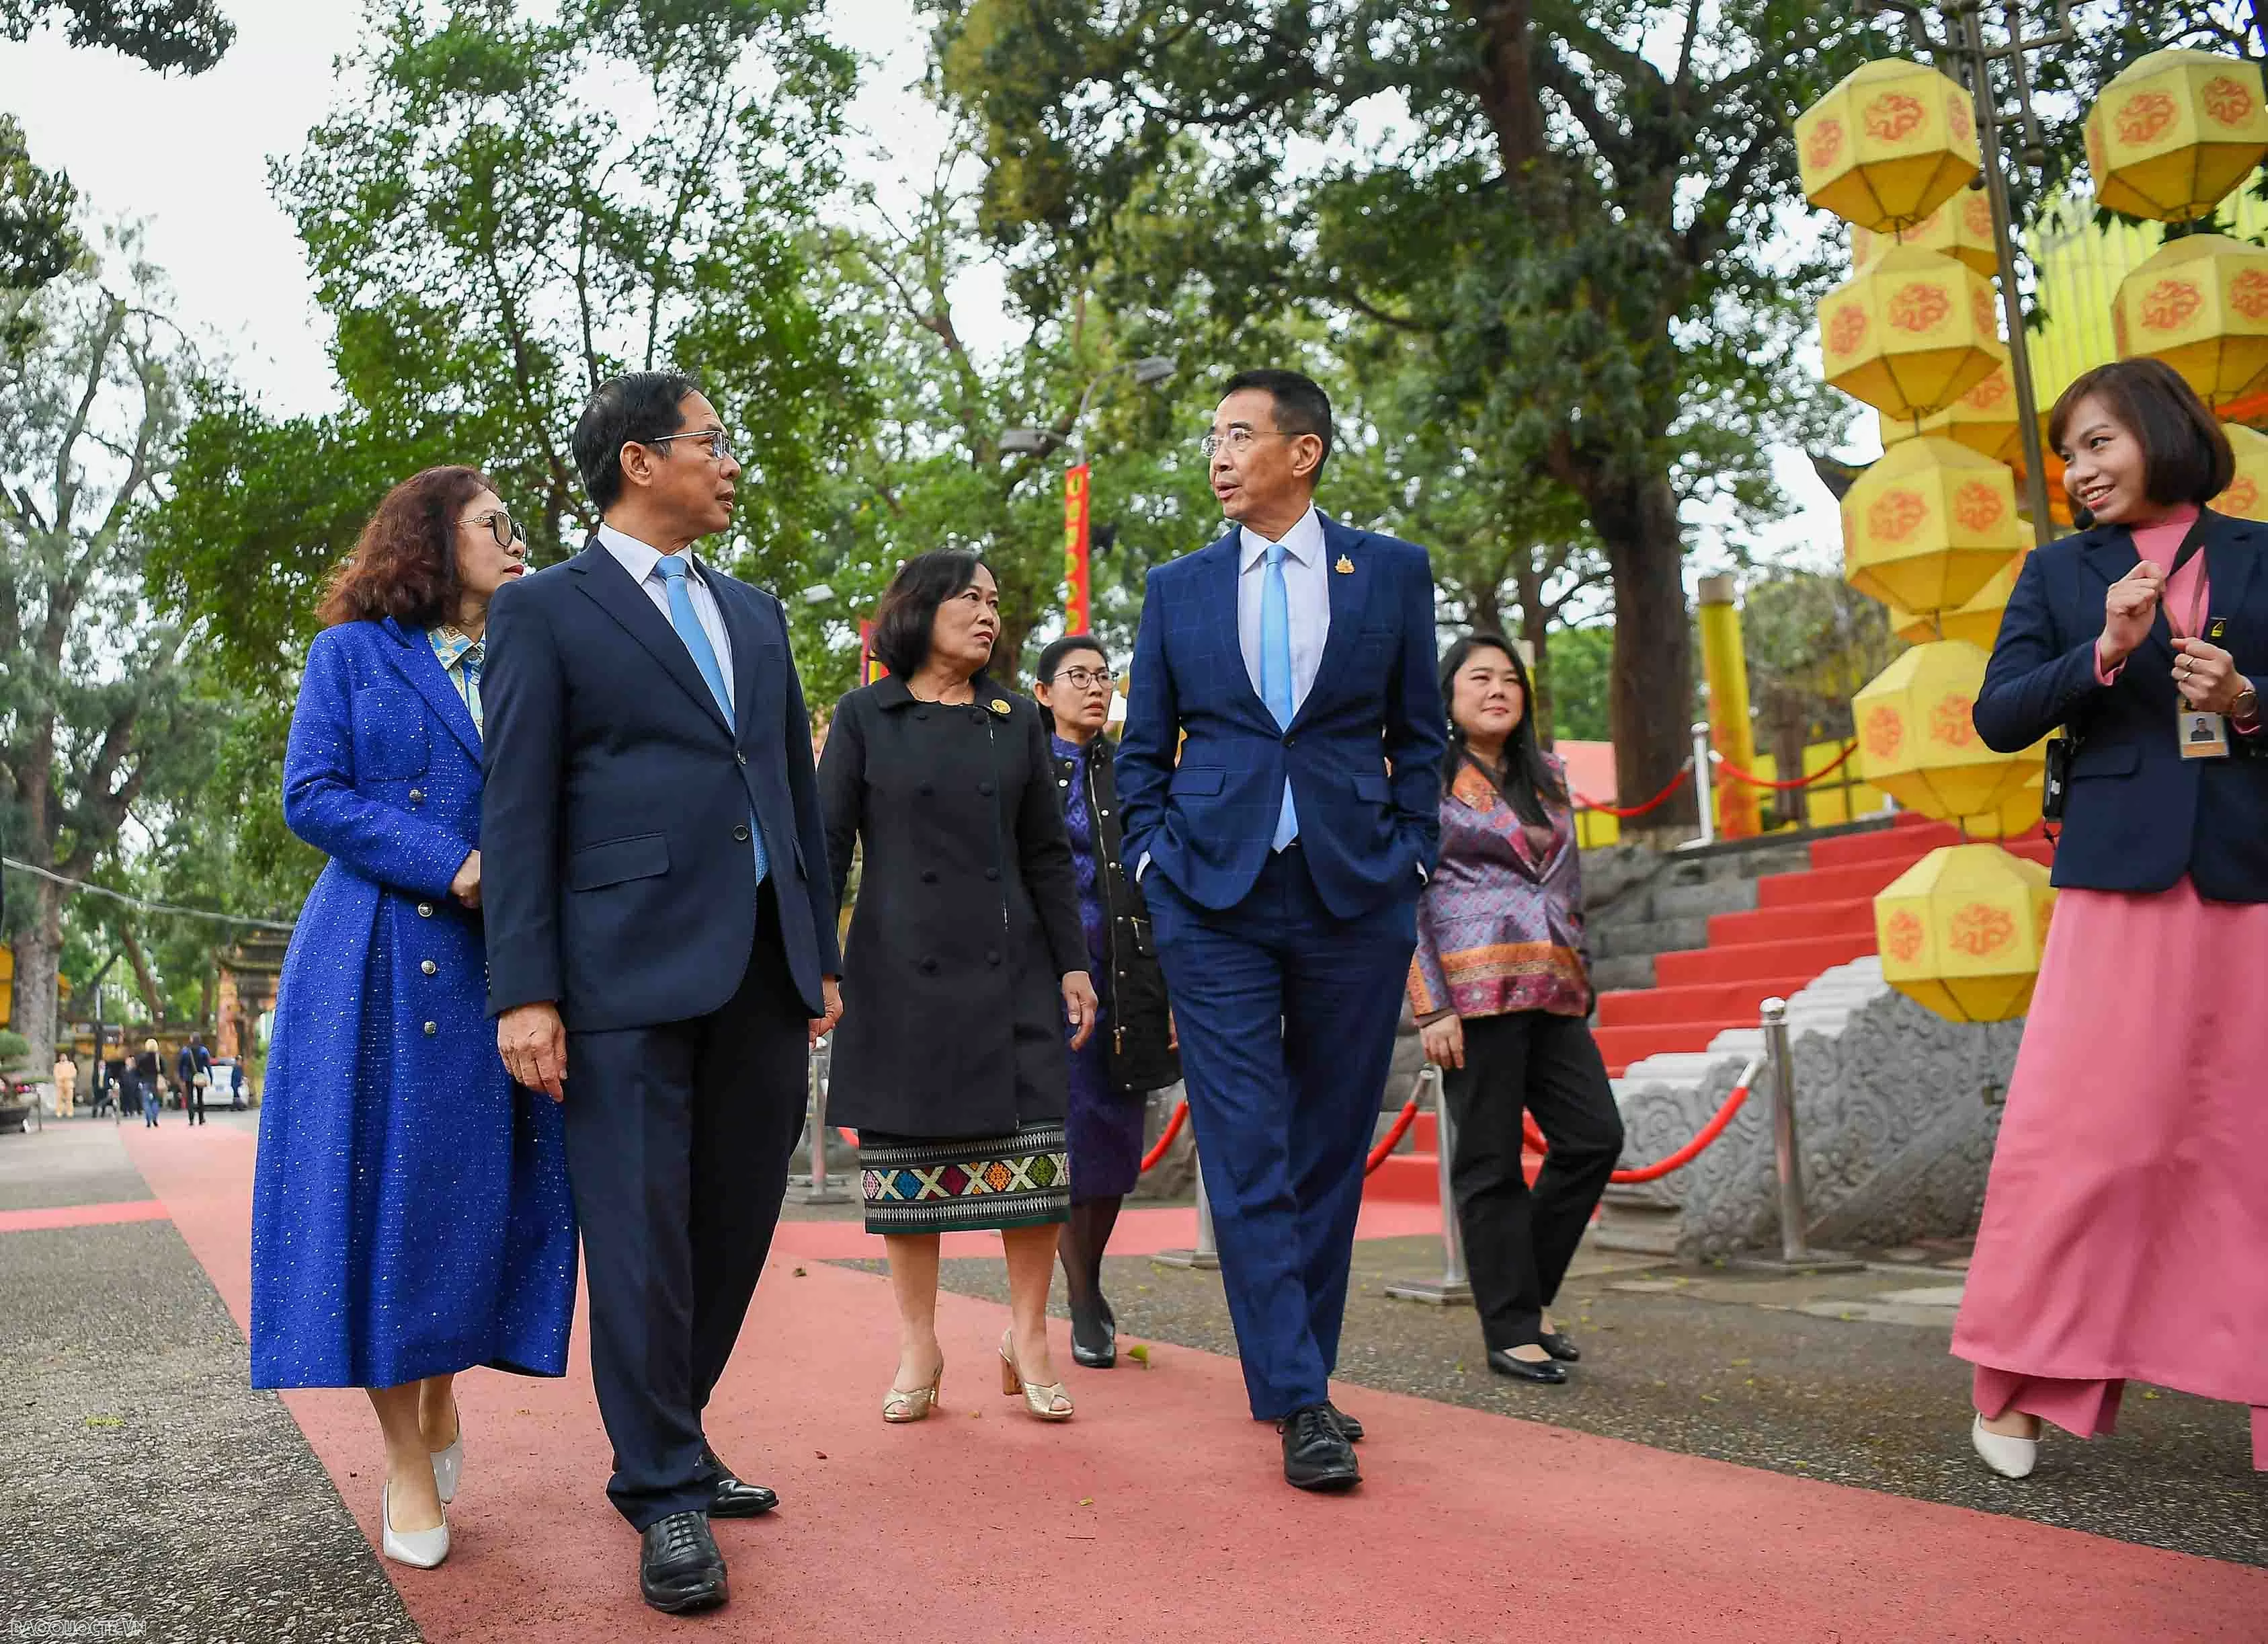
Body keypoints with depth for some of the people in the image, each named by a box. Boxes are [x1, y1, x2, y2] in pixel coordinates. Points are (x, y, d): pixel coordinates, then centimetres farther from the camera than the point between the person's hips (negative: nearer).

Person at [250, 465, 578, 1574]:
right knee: (381, 1186, -2)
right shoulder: (353, 652, 5)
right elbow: (311, 795, -4)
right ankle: (405, 1454, 8)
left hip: (497, 963, 3)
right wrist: (450, 868, -15)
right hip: (378, 958, -3)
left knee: (481, 1186, 4)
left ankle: (440, 1399, 27)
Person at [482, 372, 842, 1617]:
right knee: (643, 1240, -2)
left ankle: (666, 1443, 27)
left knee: (734, 1232, 10)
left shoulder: (756, 615, 20)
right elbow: (517, 811, -3)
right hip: (630, 973, -6)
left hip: (763, 972, 6)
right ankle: (664, 1491, 12)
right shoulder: (546, 611, 3)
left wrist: (822, 956, 15)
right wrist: (524, 993, -10)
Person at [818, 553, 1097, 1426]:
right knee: (906, 1154, 4)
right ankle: (917, 1348, 17)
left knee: (1033, 1148, -3)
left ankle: (1028, 1338, 12)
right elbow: (828, 847, 2)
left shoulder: (1017, 720, 10)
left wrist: (1074, 962, 4)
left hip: (1009, 967, 2)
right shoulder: (863, 717, 4)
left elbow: (1047, 854, 11)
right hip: (901, 969, -2)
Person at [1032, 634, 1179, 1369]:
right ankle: (1084, 1307, 9)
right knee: (1068, 1137, -4)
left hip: (1124, 977, 3)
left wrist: (1170, 993, 6)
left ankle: (1091, 1278, 27)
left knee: (1118, 1140, 6)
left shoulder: (1129, 775, 13)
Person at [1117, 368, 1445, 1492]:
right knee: (1246, 1155, -5)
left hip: (1356, 893, 0)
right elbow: (1142, 750, 13)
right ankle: (1298, 1401, 0)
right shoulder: (1177, 588, 9)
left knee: (1330, 1148, 8)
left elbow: (1418, 735, 11)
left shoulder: (1392, 572, 7)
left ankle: (1297, 1372, 21)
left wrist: (1408, 855, 2)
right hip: (1214, 896, 0)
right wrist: (1153, 862, 2)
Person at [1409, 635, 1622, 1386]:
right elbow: (1404, 899, -5)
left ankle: (1530, 1290, 18)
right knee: (1490, 1161, -2)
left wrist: (1580, 979, 16)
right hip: (1475, 986, -6)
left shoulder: (1548, 776, 18)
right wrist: (1431, 1008, -12)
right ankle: (1511, 1330, 7)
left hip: (1552, 989, 6)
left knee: (1595, 1136, 0)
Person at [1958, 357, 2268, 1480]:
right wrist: (2105, 653, -12)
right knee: (2072, 1126, -3)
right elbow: (1998, 718, 1)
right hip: (2120, 874, -1)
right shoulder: (2059, 573, 9)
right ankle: (2020, 1383, 6)